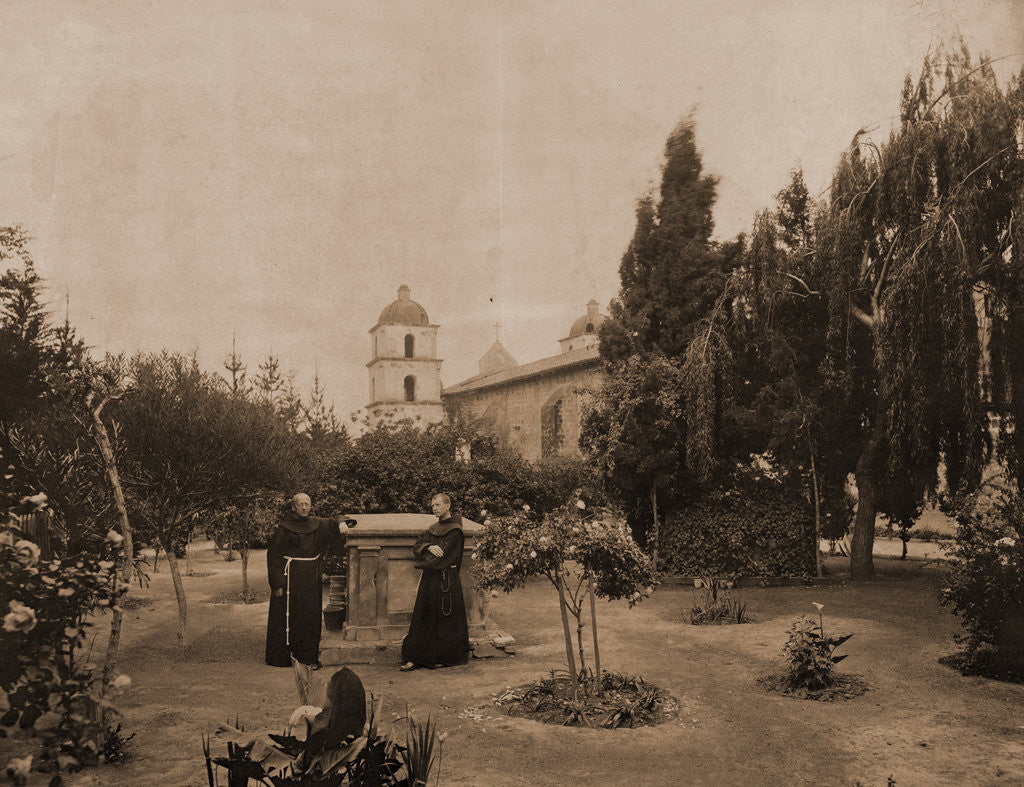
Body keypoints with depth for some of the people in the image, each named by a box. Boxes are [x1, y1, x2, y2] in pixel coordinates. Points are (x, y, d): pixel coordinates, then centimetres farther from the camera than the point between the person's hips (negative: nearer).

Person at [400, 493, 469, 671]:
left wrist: (423, 563, -1)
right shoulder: (433, 528, 14)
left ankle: (444, 657, 13)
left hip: (446, 581, -7)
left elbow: (442, 555, -14)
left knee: (444, 619, 1)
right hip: (429, 581, 7)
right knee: (422, 618, 4)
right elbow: (416, 546, 5)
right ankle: (415, 658, 6)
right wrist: (429, 547, -16)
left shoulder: (455, 531, -9)